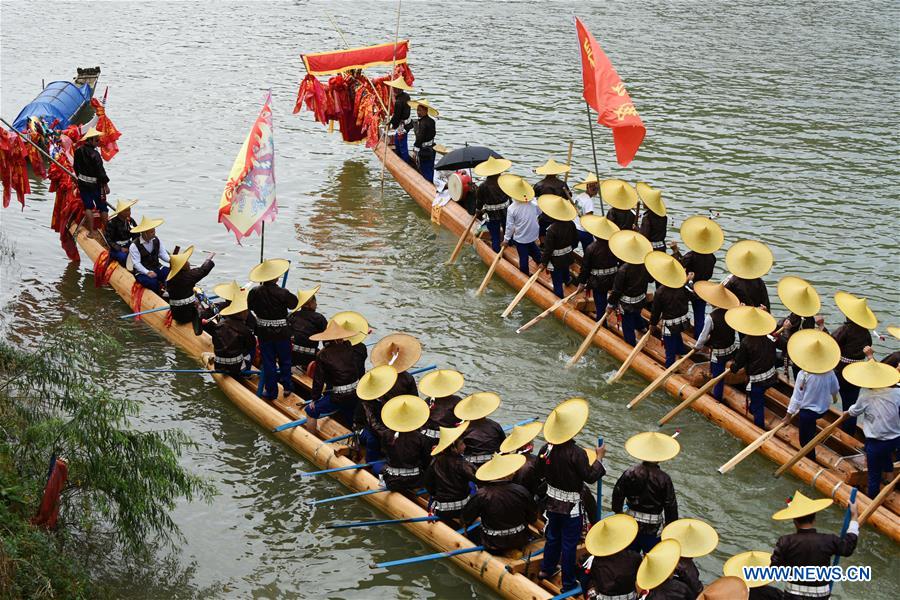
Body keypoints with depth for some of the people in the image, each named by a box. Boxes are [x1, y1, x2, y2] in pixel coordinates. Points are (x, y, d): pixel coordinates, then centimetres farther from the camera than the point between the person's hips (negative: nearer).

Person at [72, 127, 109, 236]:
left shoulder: (78, 151, -1)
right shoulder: (94, 154, -22)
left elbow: (75, 166, 11)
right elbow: (100, 170, -20)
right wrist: (105, 184, -11)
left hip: (82, 183, 6)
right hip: (95, 184, -6)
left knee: (88, 206, 11)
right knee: (102, 207, 10)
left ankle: (91, 231, 9)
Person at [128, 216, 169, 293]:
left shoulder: (156, 241, 5)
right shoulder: (134, 246, -11)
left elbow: (163, 254, 3)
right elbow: (136, 263, -16)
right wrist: (147, 272, -30)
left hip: (157, 268, 5)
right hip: (142, 272, -5)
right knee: (152, 282, -35)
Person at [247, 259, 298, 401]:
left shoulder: (255, 292, -11)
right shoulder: (282, 293, -18)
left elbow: (250, 306, 2)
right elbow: (293, 304, -3)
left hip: (264, 332, 2)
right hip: (281, 332, -1)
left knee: (268, 362, 9)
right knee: (284, 360, 17)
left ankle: (271, 392, 13)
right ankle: (287, 387, 24)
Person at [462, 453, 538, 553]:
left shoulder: (481, 495, -20)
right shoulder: (521, 492, -15)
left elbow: (466, 519, -9)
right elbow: (533, 518, -2)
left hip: (493, 546, -3)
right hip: (520, 542, 3)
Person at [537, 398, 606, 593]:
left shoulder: (546, 448, -8)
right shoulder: (576, 453, -27)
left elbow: (540, 473, 4)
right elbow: (590, 477, -19)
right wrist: (599, 458, -8)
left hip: (552, 501, 6)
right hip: (571, 506, -6)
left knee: (553, 536, 25)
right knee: (569, 543, 7)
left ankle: (547, 569, 41)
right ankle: (568, 583, 18)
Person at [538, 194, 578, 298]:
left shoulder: (551, 229, -30)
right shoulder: (571, 224, -11)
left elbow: (548, 249, -22)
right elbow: (575, 240, 4)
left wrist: (544, 262, -8)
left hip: (556, 261, -6)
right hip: (568, 257, 6)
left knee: (557, 283, 9)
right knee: (565, 273, 33)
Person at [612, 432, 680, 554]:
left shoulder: (629, 473, -9)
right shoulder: (664, 479, -15)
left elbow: (617, 495, -1)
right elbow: (670, 506, -10)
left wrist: (618, 513, 15)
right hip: (654, 528, -3)